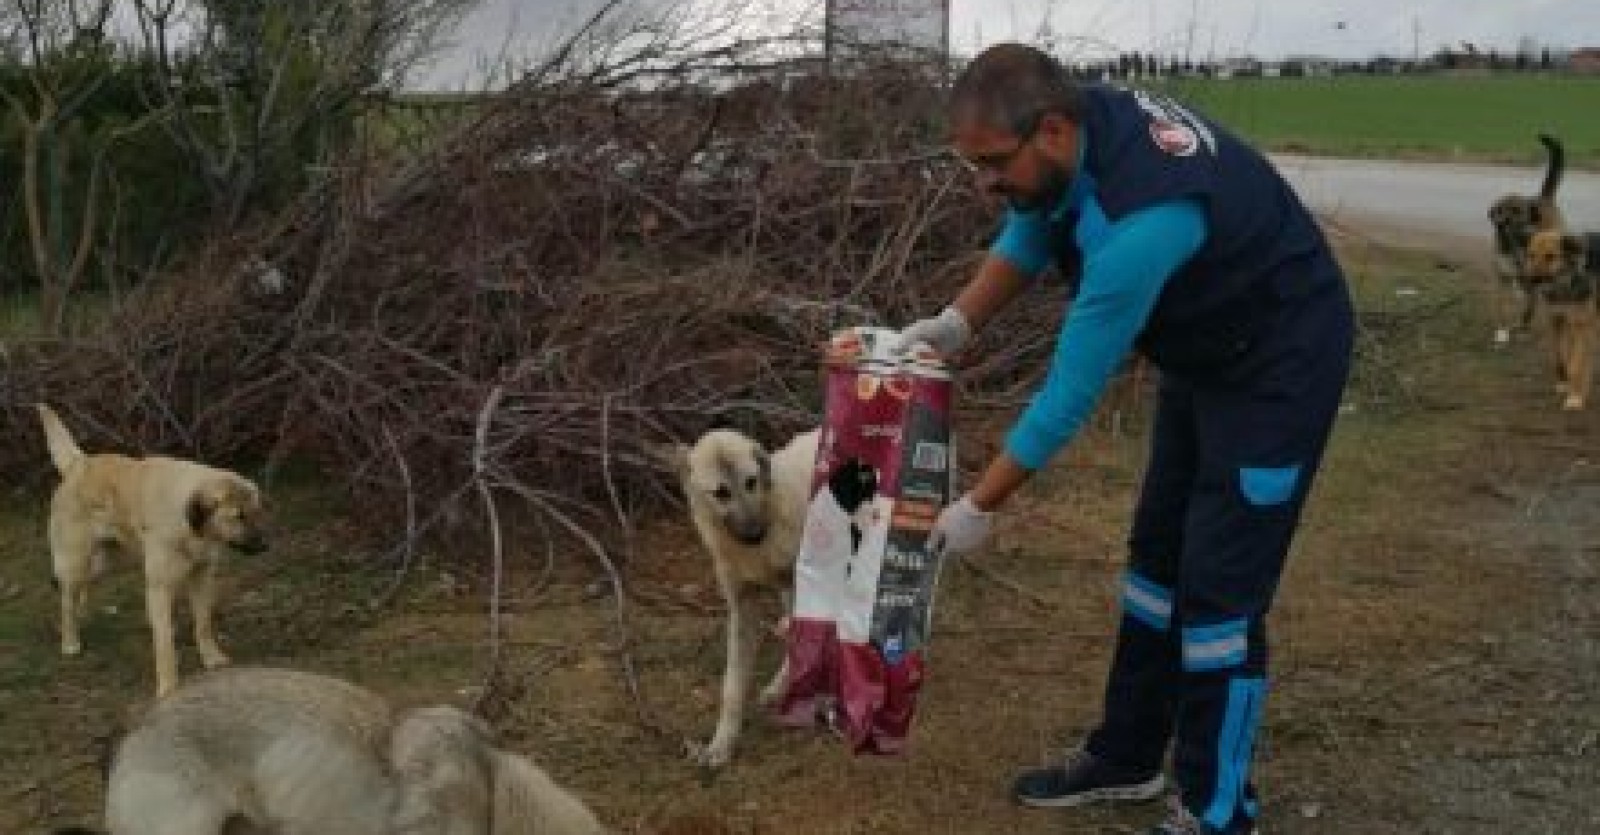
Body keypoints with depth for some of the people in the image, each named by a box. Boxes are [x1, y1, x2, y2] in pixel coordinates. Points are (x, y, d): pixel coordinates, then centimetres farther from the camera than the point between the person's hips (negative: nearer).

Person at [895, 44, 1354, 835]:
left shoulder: (1140, 218, -38)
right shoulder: (1076, 128, -13)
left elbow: (1073, 387, -31)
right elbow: (1027, 235, 9)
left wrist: (981, 505, -21)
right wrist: (957, 322, -6)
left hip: (1280, 362, -9)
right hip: (1203, 351, 9)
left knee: (1219, 588, -7)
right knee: (1157, 556, 15)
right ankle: (1126, 758, 29)